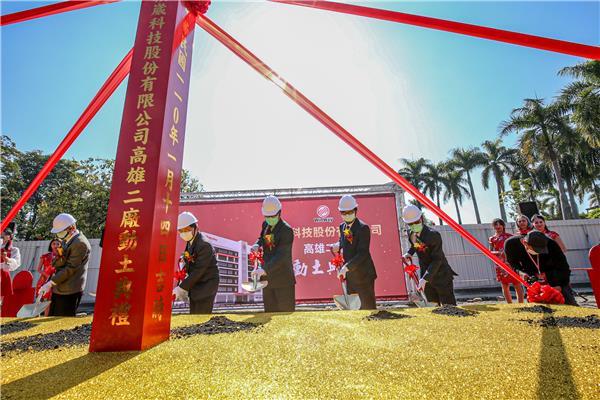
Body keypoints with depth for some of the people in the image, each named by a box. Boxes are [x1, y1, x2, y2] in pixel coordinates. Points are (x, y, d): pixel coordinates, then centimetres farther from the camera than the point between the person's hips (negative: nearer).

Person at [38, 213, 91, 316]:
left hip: (69, 292, -10)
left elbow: (70, 268, -20)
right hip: (59, 289, 10)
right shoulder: (67, 240, 13)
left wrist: (50, 283, -18)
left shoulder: (80, 243, -18)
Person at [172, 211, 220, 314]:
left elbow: (198, 270, -24)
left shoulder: (204, 245, -23)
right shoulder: (190, 242, 6)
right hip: (194, 286, 9)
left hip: (206, 287, -9)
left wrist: (181, 288, -21)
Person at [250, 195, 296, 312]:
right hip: (267, 278, 7)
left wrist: (264, 269, -40)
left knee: (286, 313, 4)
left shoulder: (286, 230, -19)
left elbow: (281, 256, -28)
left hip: (283, 280, -7)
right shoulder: (265, 225, 4)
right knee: (270, 313, 17)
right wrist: (257, 245, -1)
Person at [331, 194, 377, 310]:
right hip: (350, 275, 7)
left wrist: (346, 267, -29)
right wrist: (338, 246, -4)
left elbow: (363, 253, -22)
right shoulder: (342, 226, 6)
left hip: (363, 275, -7)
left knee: (368, 307, 3)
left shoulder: (363, 228, -16)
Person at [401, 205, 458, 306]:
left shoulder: (433, 235, -23)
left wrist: (424, 279, -32)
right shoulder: (411, 234, -2)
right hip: (426, 277, 7)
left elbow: (437, 260, -26)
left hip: (442, 276, -7)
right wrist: (409, 253, 2)